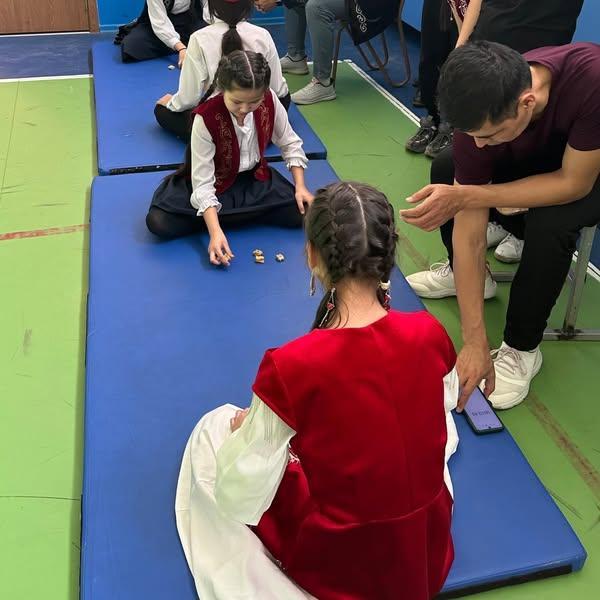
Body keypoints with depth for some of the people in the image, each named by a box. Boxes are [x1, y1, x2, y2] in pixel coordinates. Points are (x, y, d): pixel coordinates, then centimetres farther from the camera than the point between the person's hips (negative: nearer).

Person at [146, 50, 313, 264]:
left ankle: (229, 213, -4)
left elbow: (289, 144, 1)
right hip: (216, 182, -4)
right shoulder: (206, 118, -29)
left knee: (303, 213, -19)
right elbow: (203, 182, -27)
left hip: (255, 179, 4)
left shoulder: (269, 101, -19)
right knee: (159, 222, -24)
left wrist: (300, 187, -8)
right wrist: (215, 232, -37)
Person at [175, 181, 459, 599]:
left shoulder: (291, 366, -31)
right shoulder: (430, 335, -17)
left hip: (337, 566, -4)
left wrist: (243, 427, 1)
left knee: (214, 428, 14)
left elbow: (241, 499, -18)